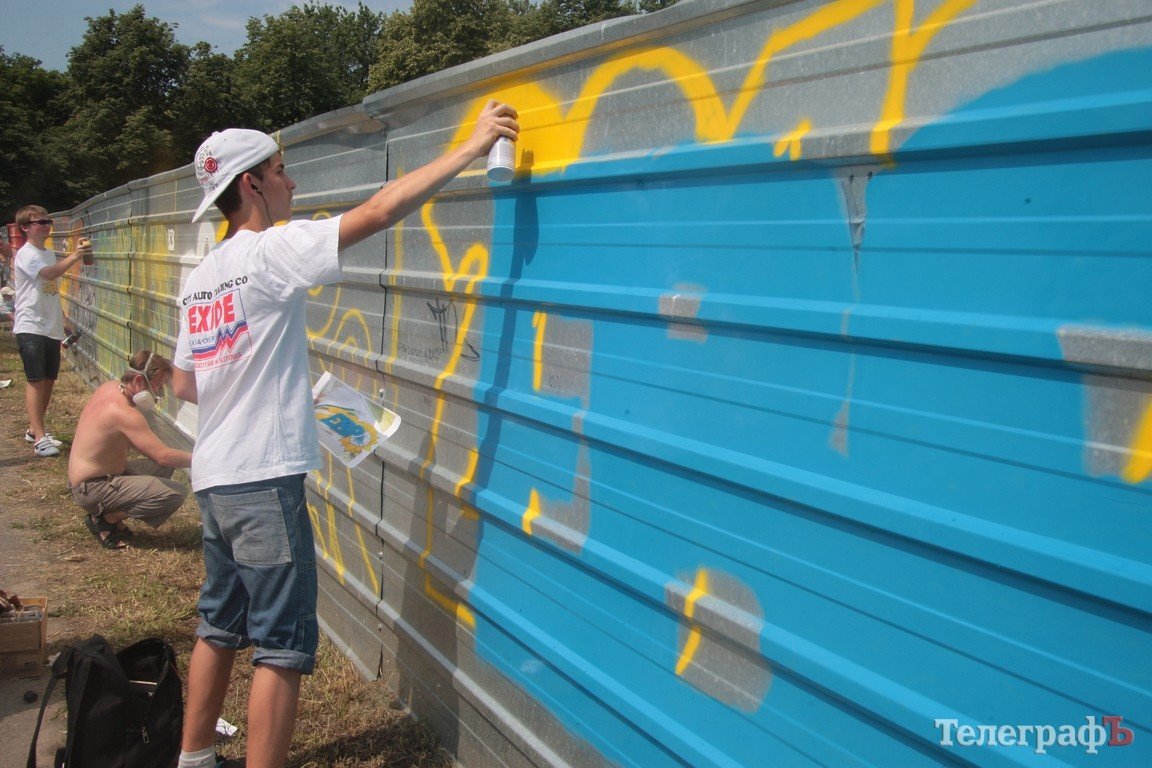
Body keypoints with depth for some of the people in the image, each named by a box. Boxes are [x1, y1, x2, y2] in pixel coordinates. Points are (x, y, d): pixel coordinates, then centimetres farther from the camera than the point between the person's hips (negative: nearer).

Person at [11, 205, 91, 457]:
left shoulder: (50, 254, 17)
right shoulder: (26, 254, -9)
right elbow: (49, 274, -28)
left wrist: (63, 318, 20)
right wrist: (74, 257, -36)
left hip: (51, 328, 8)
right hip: (30, 327, -8)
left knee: (49, 380, 11)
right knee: (36, 380, -11)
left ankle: (34, 429, 24)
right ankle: (39, 437, -12)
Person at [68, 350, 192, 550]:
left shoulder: (109, 388, 2)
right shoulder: (123, 412, -26)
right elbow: (163, 456, -28)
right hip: (93, 489, -10)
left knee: (162, 469, 18)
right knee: (176, 493, -20)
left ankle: (109, 515, 10)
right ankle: (106, 519, -6)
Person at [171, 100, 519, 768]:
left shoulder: (200, 277, 13)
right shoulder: (271, 251, -12)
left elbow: (184, 385, 18)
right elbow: (381, 211, -20)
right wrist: (472, 147, -17)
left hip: (214, 476, 9)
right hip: (264, 478, -9)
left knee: (220, 628, 20)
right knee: (284, 646, -3)